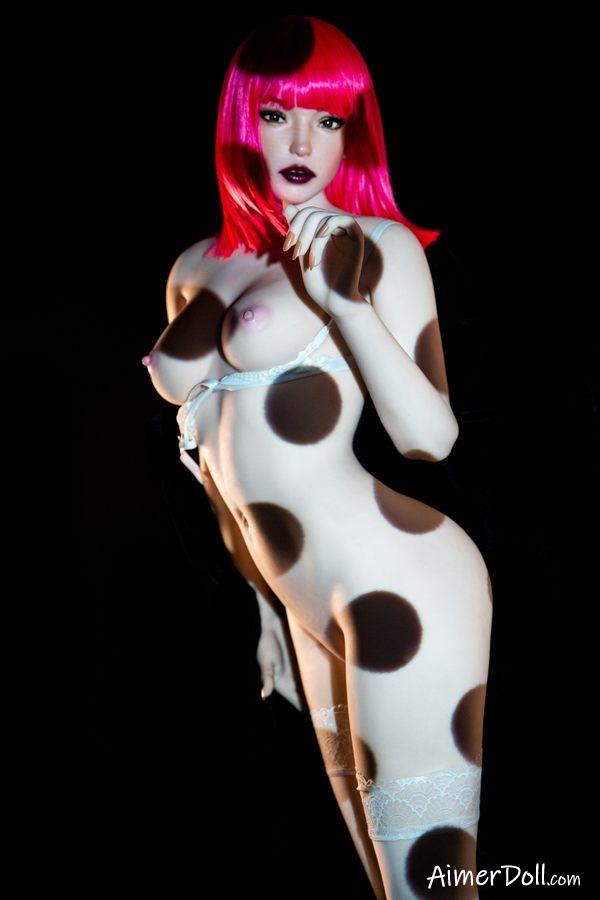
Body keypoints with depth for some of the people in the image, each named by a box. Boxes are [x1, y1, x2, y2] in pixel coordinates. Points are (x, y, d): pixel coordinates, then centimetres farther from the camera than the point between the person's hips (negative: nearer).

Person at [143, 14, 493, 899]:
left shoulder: (376, 245, -5)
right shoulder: (196, 268, 13)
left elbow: (430, 438, -13)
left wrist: (345, 300, -20)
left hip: (401, 591, -7)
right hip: (309, 610, 7)